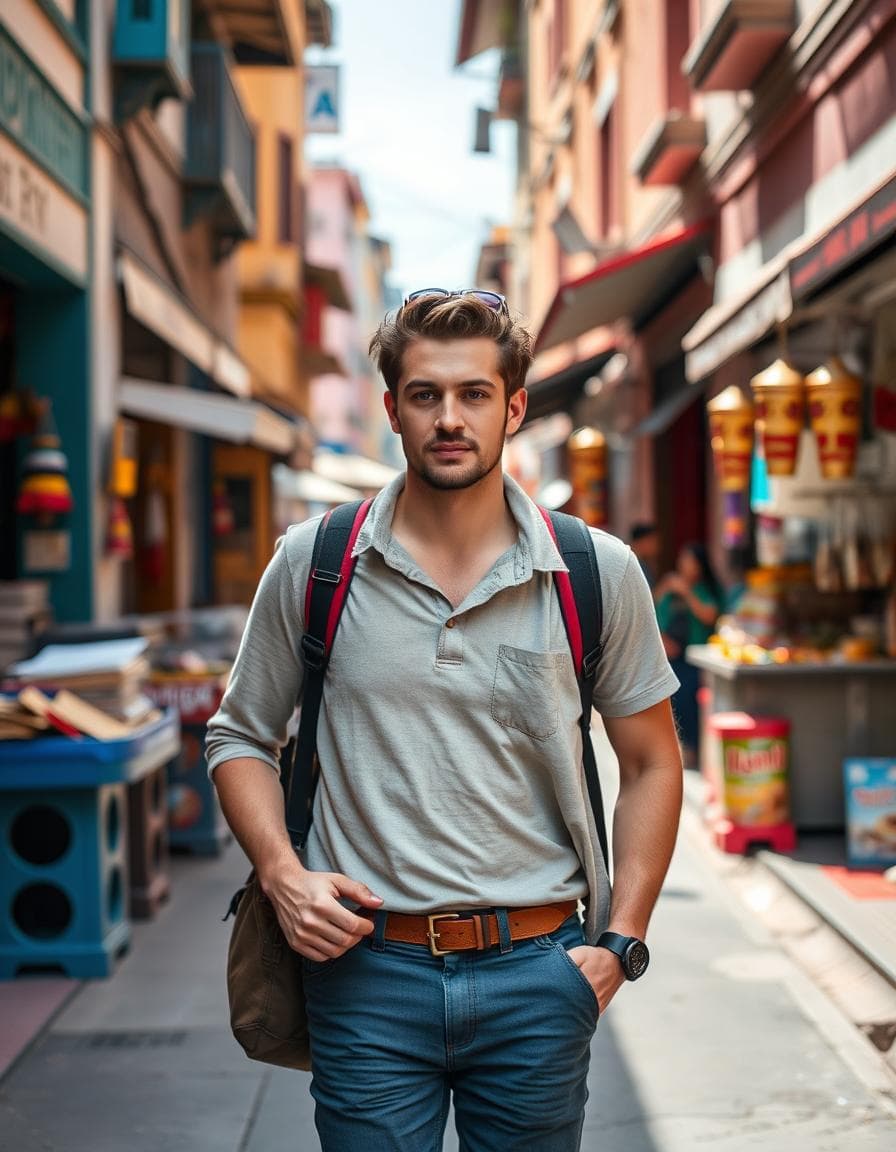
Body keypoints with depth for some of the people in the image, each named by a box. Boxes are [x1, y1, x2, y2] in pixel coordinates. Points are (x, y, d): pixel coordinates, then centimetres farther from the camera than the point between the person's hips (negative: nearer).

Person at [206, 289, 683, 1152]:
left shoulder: (597, 573, -1)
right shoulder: (312, 562, -1)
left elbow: (651, 765, 7)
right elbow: (240, 736, 9)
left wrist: (620, 942, 0)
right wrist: (282, 875, -6)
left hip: (536, 974, 1)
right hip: (366, 965, 0)